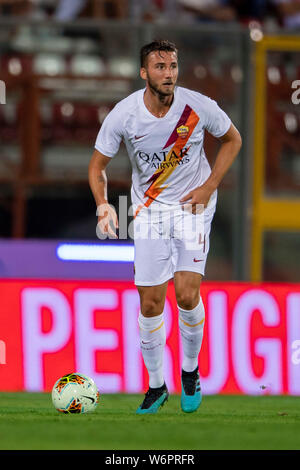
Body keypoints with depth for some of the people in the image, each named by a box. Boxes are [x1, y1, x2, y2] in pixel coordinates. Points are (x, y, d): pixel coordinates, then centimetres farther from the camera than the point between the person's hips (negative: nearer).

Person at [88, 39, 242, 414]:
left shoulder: (198, 107, -16)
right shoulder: (123, 115, -16)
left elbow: (232, 139, 4)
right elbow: (97, 165, -3)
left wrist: (209, 186, -7)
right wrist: (103, 204, -21)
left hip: (193, 204, -1)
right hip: (149, 209, 1)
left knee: (187, 295, -11)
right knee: (150, 302, -1)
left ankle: (190, 371, 14)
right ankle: (156, 386, 17)